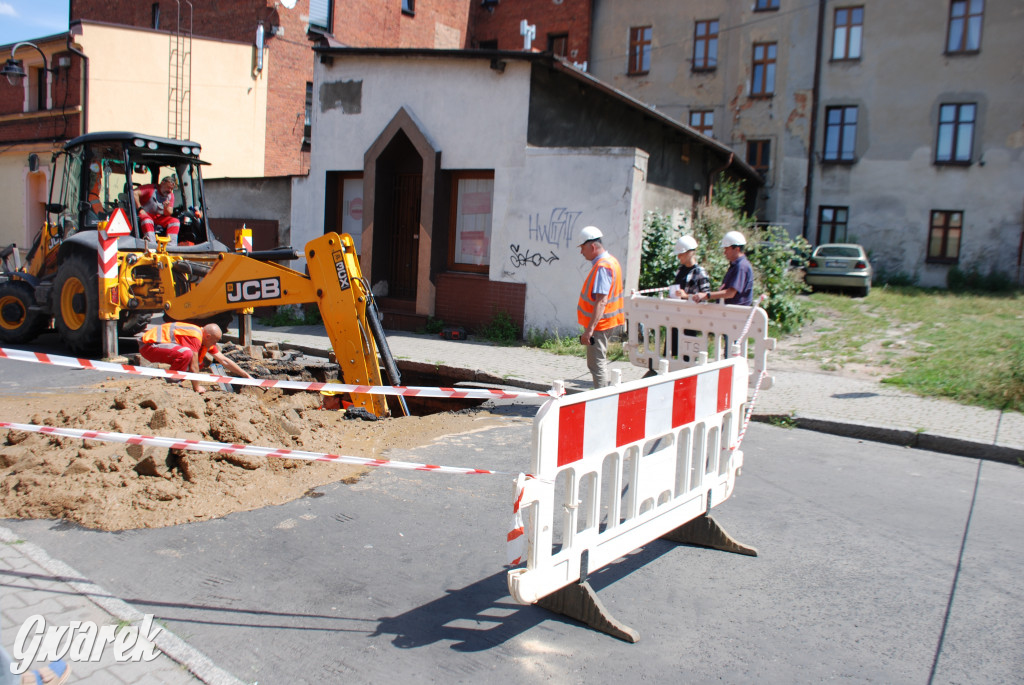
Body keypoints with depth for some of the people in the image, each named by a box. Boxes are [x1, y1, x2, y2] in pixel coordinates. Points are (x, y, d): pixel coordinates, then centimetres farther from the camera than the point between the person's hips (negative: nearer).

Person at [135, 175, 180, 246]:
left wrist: (166, 208, -21)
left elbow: (169, 213, 3)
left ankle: (170, 245, -27)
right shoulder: (151, 188, -6)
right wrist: (140, 209, -23)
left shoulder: (170, 195, 10)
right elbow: (135, 193, -19)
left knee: (175, 221, -17)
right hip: (146, 214, -5)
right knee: (147, 220, -38)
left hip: (159, 217, 5)